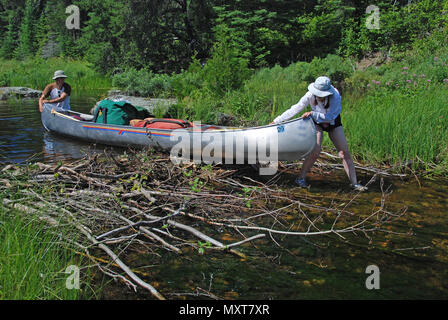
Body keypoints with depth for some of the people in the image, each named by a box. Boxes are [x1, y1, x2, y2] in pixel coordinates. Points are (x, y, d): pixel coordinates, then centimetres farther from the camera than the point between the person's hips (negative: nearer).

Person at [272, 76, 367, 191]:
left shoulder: (335, 96, -32)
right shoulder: (310, 95, -27)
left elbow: (330, 117, -30)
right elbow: (295, 109, -22)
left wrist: (312, 114, -41)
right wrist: (276, 121, -22)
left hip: (333, 123, 1)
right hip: (317, 123, 0)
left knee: (345, 152, -4)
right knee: (316, 151, -18)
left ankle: (354, 183, 4)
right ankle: (301, 178, -3)